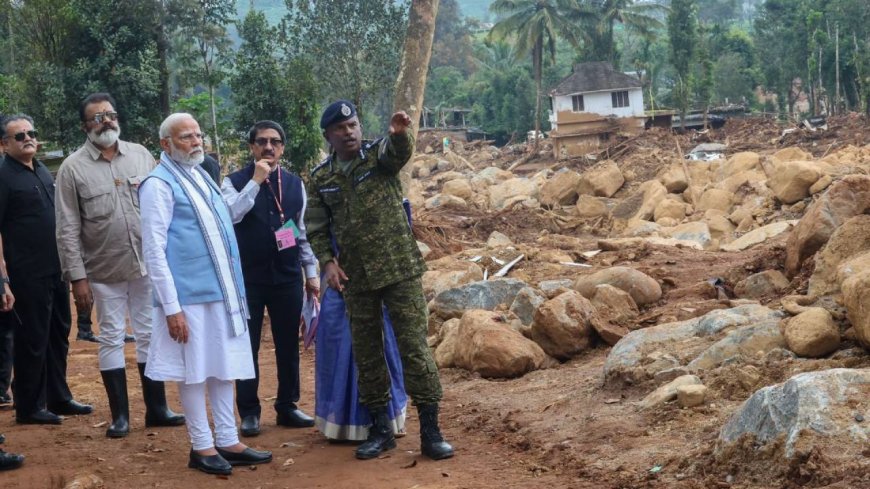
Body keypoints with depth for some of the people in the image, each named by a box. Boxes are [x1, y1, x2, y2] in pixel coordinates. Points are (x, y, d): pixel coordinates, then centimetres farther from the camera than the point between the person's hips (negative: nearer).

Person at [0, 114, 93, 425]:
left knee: (58, 335, 15)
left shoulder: (42, 171, 13)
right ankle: (29, 407, 10)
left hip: (56, 268, 8)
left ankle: (58, 398, 26)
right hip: (28, 272, -8)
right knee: (31, 340, -1)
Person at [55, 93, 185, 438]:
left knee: (149, 335, 10)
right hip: (105, 270, -2)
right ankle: (119, 414, 16)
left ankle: (156, 409, 20)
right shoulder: (73, 168, -5)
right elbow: (68, 230, -6)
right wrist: (77, 277, -10)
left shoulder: (140, 155, 3)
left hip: (147, 264, 2)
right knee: (111, 339, 6)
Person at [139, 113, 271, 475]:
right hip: (188, 294, -7)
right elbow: (153, 250, -14)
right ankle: (201, 446, 12)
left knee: (224, 367, 11)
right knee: (194, 371, 2)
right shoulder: (159, 184, -10)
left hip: (220, 290, 8)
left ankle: (228, 441, 19)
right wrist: (171, 306, -17)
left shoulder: (202, 176, 14)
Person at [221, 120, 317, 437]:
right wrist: (255, 181, -21)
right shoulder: (235, 182, -3)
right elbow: (230, 215, -22)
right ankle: (249, 412, 14)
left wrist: (311, 272, 10)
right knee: (247, 346, 4)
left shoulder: (294, 184, 7)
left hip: (288, 275, 3)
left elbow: (302, 231, 11)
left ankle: (287, 407, 21)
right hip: (248, 276, -3)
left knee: (288, 345, 9)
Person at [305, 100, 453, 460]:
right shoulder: (320, 178, 6)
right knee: (366, 353, 9)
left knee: (414, 346, -4)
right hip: (356, 278, 3)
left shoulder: (380, 155, -2)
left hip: (400, 269, -3)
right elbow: (317, 228, 9)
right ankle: (380, 429, 21)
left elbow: (400, 152, -25)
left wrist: (399, 133, -48)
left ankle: (430, 432, 2)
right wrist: (327, 261, -7)